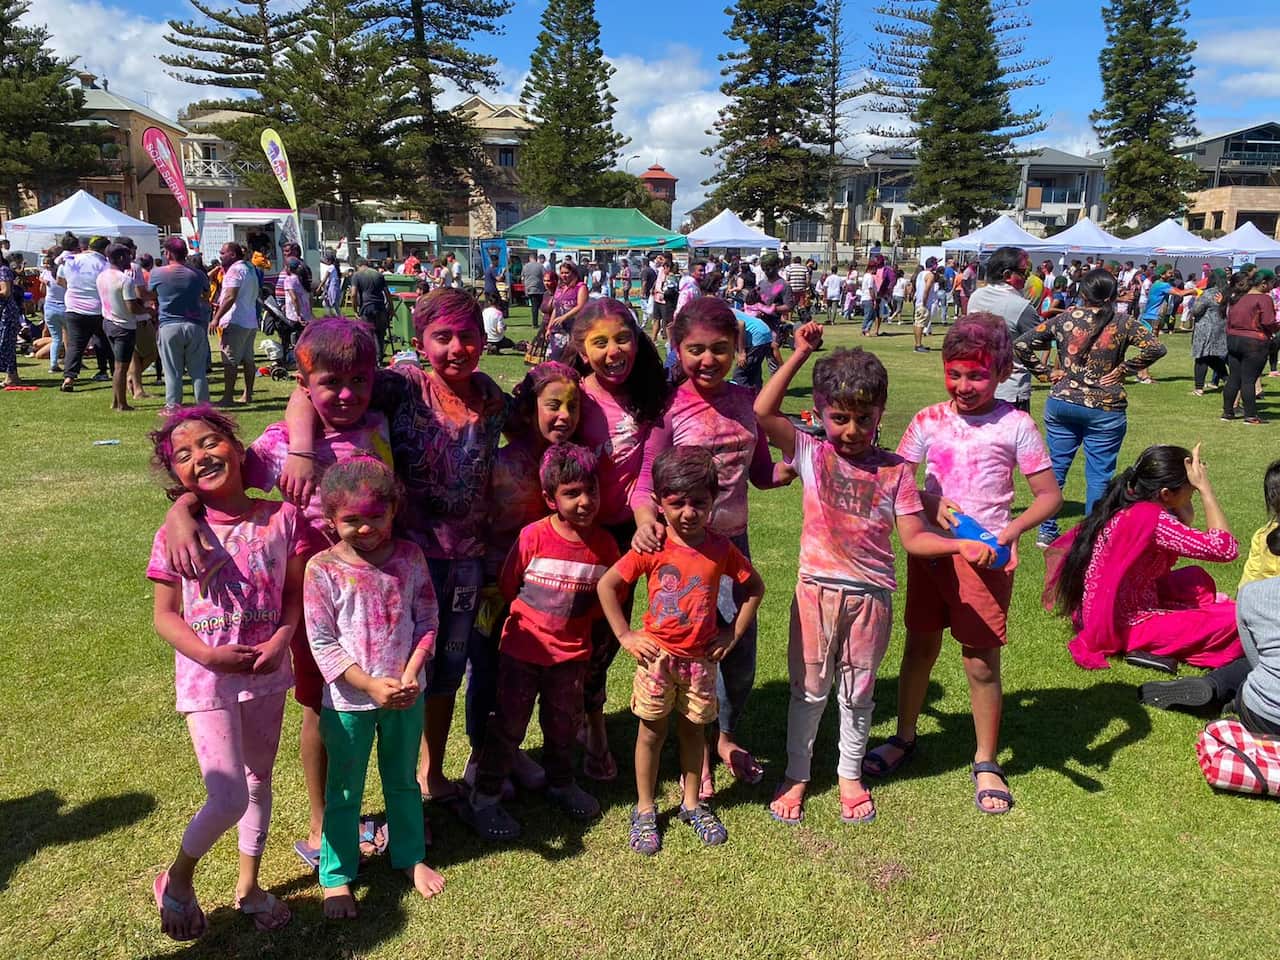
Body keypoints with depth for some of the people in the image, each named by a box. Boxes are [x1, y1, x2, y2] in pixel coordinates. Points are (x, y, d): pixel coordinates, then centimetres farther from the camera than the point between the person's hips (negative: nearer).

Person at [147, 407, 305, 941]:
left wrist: (280, 641, -16)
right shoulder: (176, 534, -9)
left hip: (267, 672, 3)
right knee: (228, 798, -8)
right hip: (207, 678, -3)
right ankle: (177, 879, 23)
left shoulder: (281, 518, -6)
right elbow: (165, 616, -5)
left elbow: (296, 595, 0)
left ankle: (248, 885, 40)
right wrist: (208, 655, -19)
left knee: (259, 780, 19)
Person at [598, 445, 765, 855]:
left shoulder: (721, 549, -5)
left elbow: (754, 587, 8)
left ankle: (691, 803, 32)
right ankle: (644, 810, 22)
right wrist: (625, 636, -8)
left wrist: (733, 633, 3)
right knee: (652, 730, 8)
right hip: (657, 655, -2)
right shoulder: (652, 548, -12)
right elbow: (606, 585, -8)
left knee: (692, 729, 14)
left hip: (701, 657, 2)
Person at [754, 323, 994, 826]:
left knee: (857, 691, 16)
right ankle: (796, 775, 30)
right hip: (817, 590, -1)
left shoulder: (894, 470, -2)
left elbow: (913, 538, -4)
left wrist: (961, 544, -22)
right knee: (809, 689, 12)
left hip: (871, 595, 1)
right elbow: (763, 412, -15)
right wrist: (800, 354, -14)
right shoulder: (810, 454, -4)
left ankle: (851, 774, 37)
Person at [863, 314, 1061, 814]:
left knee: (981, 661, 3)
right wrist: (930, 503, -15)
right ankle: (904, 738, 35)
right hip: (929, 548, 3)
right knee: (920, 645, 15)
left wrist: (1013, 528, -20)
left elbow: (1049, 495, -3)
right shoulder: (929, 420, 1)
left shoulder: (1015, 425, -5)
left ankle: (985, 763, 22)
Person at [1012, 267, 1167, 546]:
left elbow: (1021, 344, -3)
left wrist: (1044, 372, 1)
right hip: (1106, 410, -2)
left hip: (1062, 403, 2)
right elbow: (1155, 348, -16)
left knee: (1055, 468, 13)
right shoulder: (1124, 324, -4)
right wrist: (1123, 370, -7)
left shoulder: (1065, 319, 0)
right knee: (1098, 476, 7)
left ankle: (1046, 532, 20)